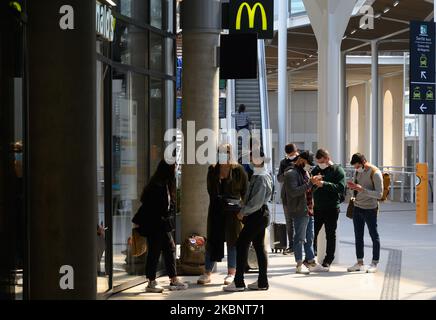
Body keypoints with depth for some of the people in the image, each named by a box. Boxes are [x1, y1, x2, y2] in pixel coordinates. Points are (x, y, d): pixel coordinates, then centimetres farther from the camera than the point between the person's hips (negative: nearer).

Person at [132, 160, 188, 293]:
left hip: (163, 225, 10)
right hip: (155, 225, -10)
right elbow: (147, 206, -19)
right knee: (154, 252, -2)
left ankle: (174, 280, 16)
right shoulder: (157, 186, -20)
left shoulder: (165, 185, 10)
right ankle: (151, 283, 7)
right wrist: (138, 221, -16)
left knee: (170, 249, 11)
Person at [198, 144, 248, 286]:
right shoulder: (213, 169, 6)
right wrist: (217, 200, 3)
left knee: (232, 240, 4)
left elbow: (245, 191, 0)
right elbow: (210, 190, 13)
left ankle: (231, 272, 11)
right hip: (216, 210, 3)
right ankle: (207, 273, 7)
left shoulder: (238, 170, -2)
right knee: (212, 239, 3)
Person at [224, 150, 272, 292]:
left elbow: (257, 202, -22)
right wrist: (245, 211, 11)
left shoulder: (260, 178, -18)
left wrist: (243, 212, -13)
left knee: (242, 245, -8)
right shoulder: (265, 176, 12)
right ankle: (262, 282, 15)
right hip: (261, 215, 10)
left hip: (256, 216, -10)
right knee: (259, 247, 11)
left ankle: (238, 282, -7)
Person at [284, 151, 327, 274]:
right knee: (300, 238, -2)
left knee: (309, 238, 13)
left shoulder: (305, 173, 19)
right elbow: (293, 192, -22)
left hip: (309, 210, 9)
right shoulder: (292, 174, -11)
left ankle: (311, 262, 21)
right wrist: (310, 183, -23)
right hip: (299, 211, -9)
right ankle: (300, 265, 3)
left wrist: (314, 182, 7)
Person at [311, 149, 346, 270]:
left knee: (330, 235, 5)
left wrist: (324, 184, -27)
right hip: (317, 208, 4)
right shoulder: (316, 170, 10)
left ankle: (328, 260, 13)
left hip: (332, 209, -4)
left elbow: (341, 187, -18)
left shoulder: (338, 171, -5)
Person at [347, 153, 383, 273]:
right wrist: (352, 187, -4)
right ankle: (359, 263, 16)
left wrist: (362, 189, -26)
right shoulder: (358, 172, 8)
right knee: (358, 236, 9)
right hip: (357, 207, 7)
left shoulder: (375, 173, -13)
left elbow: (379, 194, -17)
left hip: (370, 209, -7)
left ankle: (374, 264, 8)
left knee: (374, 236, 3)